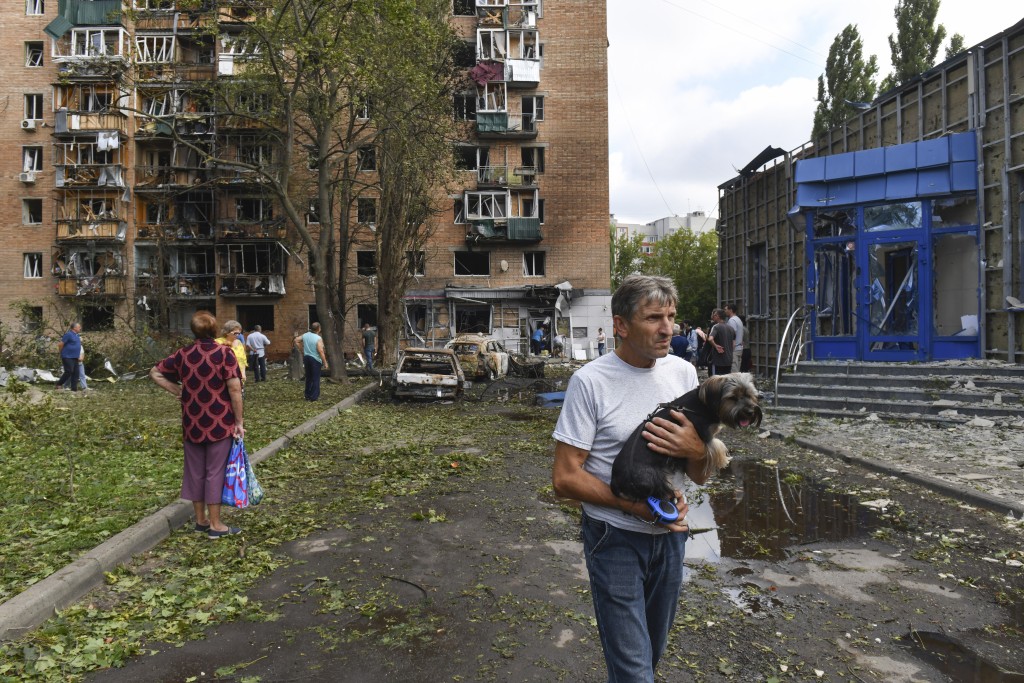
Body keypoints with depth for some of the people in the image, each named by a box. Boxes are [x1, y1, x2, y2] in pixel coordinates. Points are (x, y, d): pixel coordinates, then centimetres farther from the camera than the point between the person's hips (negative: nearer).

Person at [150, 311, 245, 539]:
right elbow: (234, 389, -16)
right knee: (215, 472, 3)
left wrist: (177, 391, 8)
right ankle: (215, 525, 10)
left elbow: (155, 373, 11)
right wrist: (238, 421, -9)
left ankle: (201, 520, 27)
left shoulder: (183, 354, 3)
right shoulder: (224, 353, -11)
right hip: (219, 424, -4)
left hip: (192, 424, 4)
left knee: (195, 471, 15)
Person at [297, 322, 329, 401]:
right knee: (315, 378, 2)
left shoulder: (305, 335, 3)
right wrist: (325, 362, -18)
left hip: (306, 358, 6)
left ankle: (307, 395, 24)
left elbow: (296, 340, 13)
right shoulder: (318, 338, -17)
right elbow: (320, 351, -22)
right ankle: (314, 397, 3)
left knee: (308, 377, 17)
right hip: (315, 359, -6)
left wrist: (301, 348, 17)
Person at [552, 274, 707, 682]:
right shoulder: (590, 381, -17)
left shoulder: (683, 373, -2)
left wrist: (696, 451, -20)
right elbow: (565, 478, -15)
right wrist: (637, 507, -22)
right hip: (615, 539, -5)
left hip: (670, 533, 5)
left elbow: (701, 477, 3)